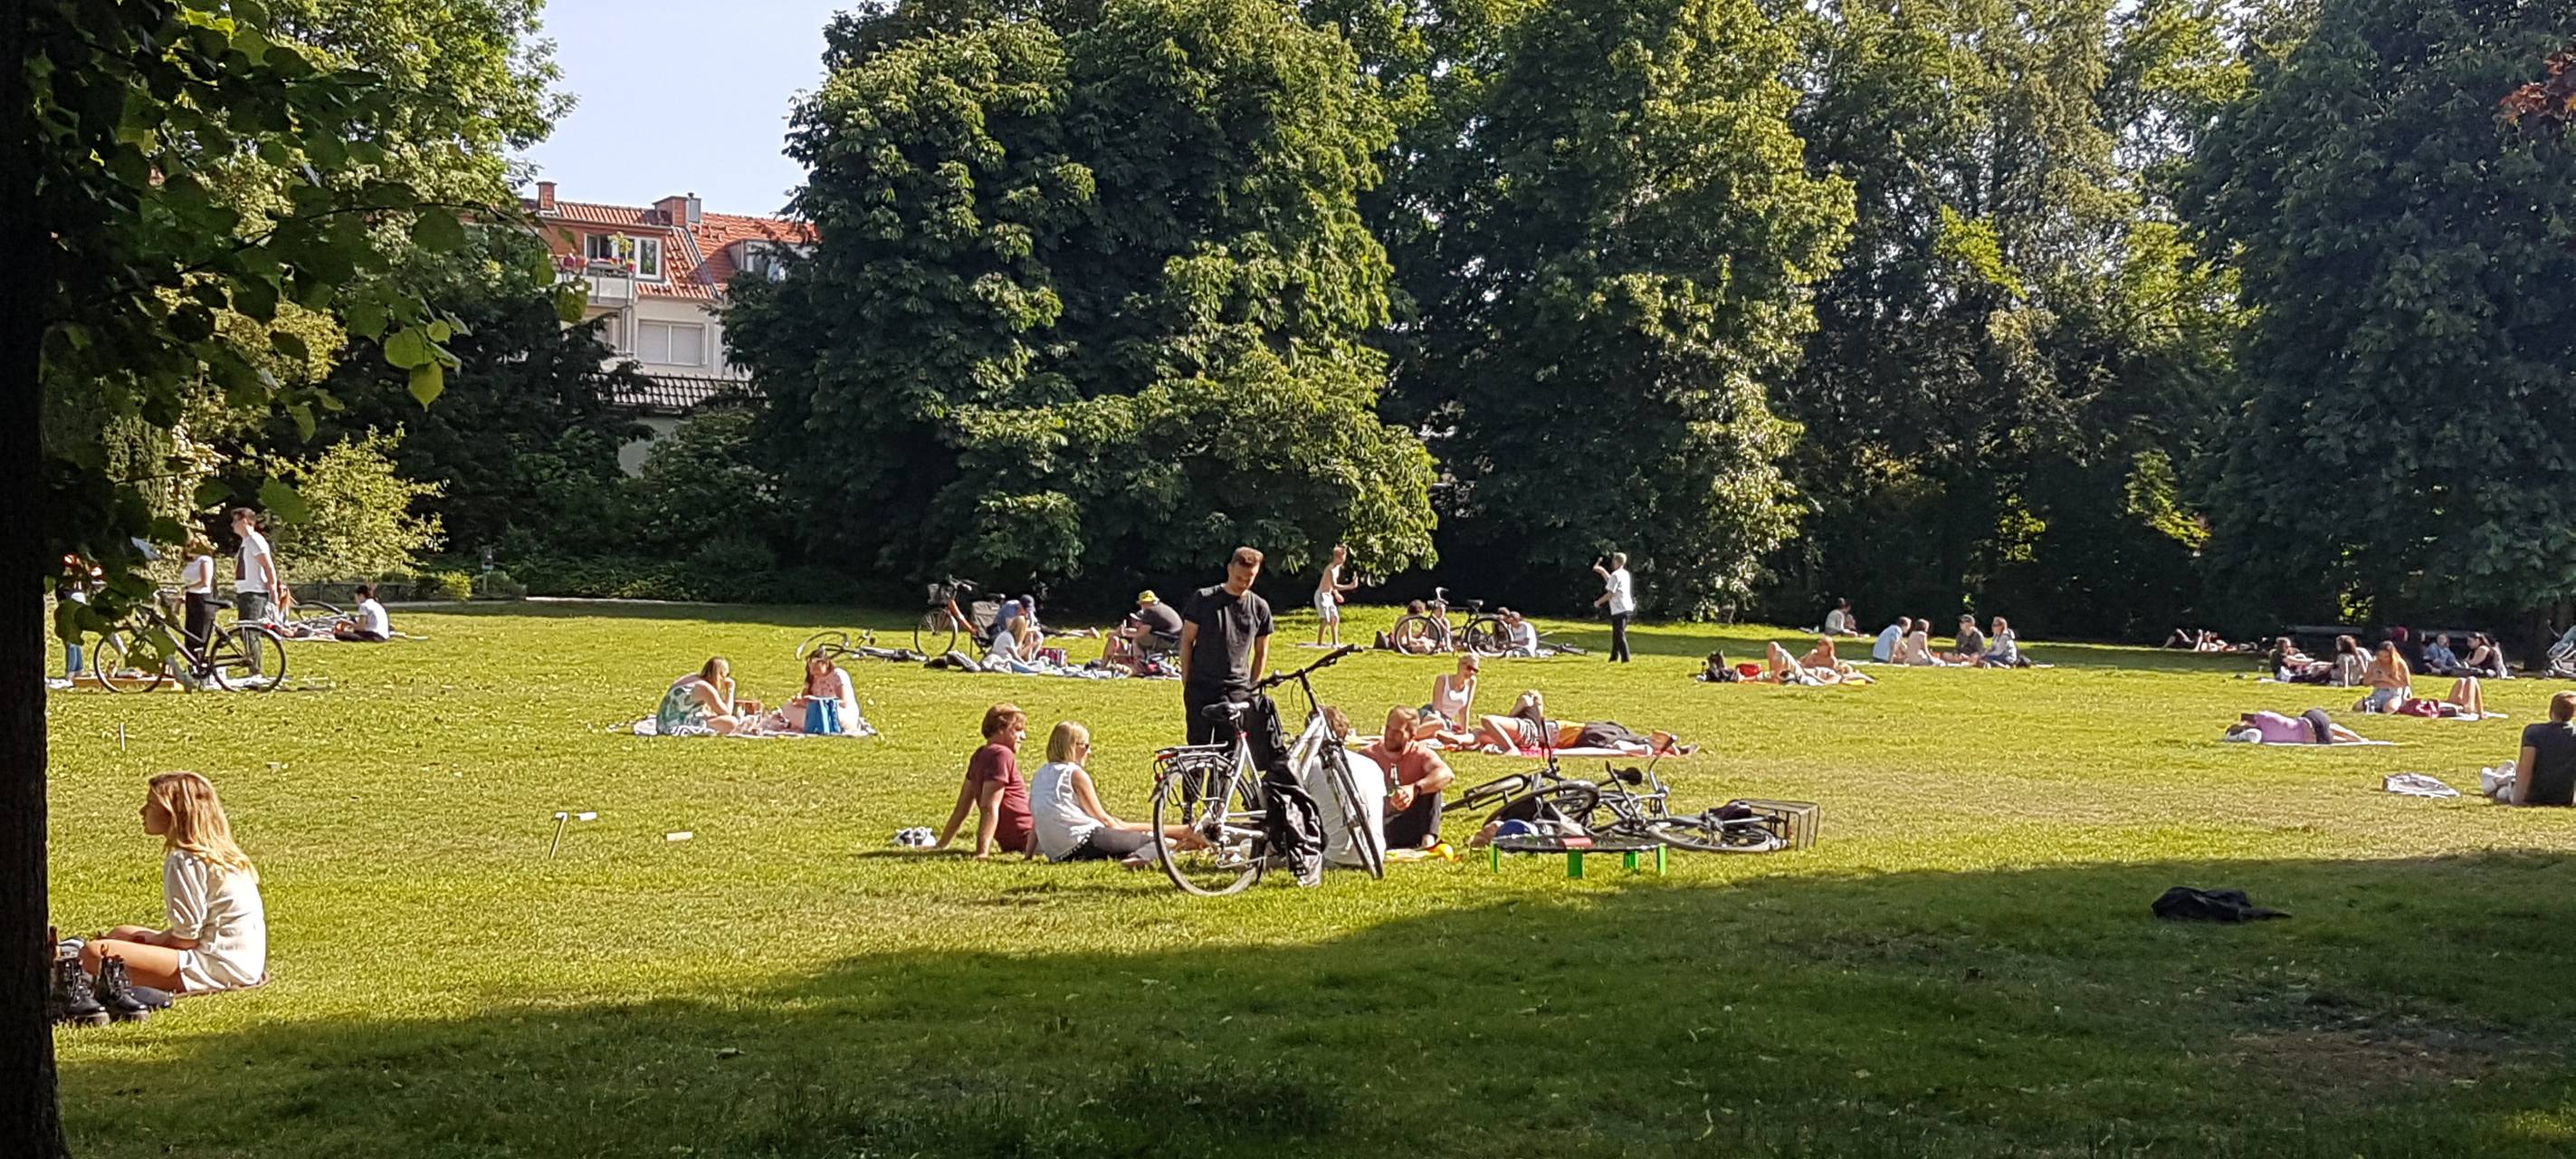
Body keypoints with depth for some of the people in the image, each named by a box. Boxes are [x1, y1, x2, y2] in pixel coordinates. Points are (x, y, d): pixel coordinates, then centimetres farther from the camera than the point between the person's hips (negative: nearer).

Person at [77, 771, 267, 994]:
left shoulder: (183, 861, -14)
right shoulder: (216, 853, 14)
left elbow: (187, 938, -15)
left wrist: (154, 941, 1)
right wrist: (152, 940, 9)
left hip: (217, 967, -11)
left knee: (94, 953, -17)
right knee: (121, 933, 26)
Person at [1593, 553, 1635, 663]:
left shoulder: (1616, 575, -13)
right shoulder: (1625, 574, 15)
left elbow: (1610, 593, -16)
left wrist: (1598, 602, -5)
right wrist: (1603, 571, 31)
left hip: (1619, 609, -9)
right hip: (1627, 608, 9)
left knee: (1619, 634, -8)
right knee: (1617, 634, 19)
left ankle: (1625, 658, -13)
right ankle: (1614, 657, 28)